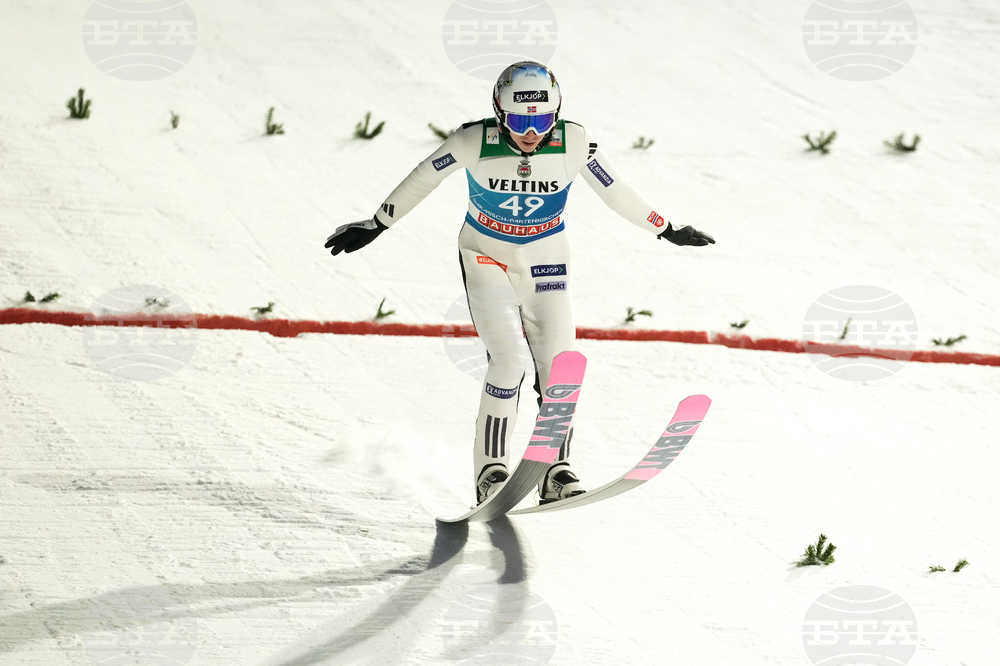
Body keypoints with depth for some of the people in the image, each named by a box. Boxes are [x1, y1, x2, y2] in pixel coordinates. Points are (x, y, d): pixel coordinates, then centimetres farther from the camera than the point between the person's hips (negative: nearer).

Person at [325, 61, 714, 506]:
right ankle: (490, 468, -7)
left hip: (546, 261, 2)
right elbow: (419, 182, -6)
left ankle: (556, 470, 4)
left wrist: (668, 230, 6)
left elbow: (615, 191, -2)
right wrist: (374, 227, 3)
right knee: (507, 359, -17)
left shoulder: (574, 143, -18)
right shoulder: (475, 143, -22)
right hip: (486, 257, -2)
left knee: (559, 364, -8)